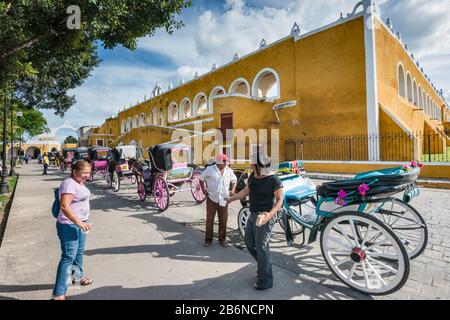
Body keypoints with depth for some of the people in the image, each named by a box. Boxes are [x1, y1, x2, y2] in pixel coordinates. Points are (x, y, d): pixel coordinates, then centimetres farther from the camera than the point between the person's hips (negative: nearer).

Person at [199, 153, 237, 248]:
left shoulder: (229, 171, 2)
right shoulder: (210, 169, -6)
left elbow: (234, 180, 18)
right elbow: (201, 178, 5)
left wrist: (233, 190, 5)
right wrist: (203, 189, -1)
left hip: (224, 199, 2)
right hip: (212, 198, -2)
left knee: (223, 220, 9)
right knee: (209, 219, 7)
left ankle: (222, 239, 26)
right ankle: (208, 239, 23)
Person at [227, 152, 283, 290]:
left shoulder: (273, 180, -18)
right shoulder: (253, 176, 2)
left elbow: (279, 200, -16)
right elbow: (246, 191, 15)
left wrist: (270, 214, -29)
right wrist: (232, 198, 18)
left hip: (264, 216, -8)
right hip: (253, 214, 8)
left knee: (261, 246, -4)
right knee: (249, 241, 18)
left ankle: (266, 280, 14)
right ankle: (264, 265, 39)